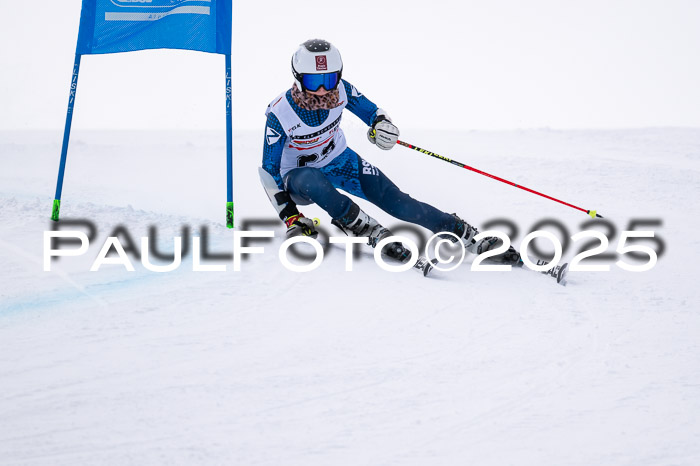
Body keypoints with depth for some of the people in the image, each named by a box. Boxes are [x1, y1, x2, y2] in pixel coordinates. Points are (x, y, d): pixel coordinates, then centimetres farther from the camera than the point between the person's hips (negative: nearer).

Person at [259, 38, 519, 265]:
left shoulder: (340, 90, -20)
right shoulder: (280, 114, -29)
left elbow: (371, 111, -1)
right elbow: (269, 170, -19)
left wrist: (382, 124, -26)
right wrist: (290, 217, -21)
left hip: (339, 161, 3)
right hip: (298, 174, -3)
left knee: (394, 200, -14)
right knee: (311, 182, -41)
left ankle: (472, 238, -12)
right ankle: (371, 231, -30)